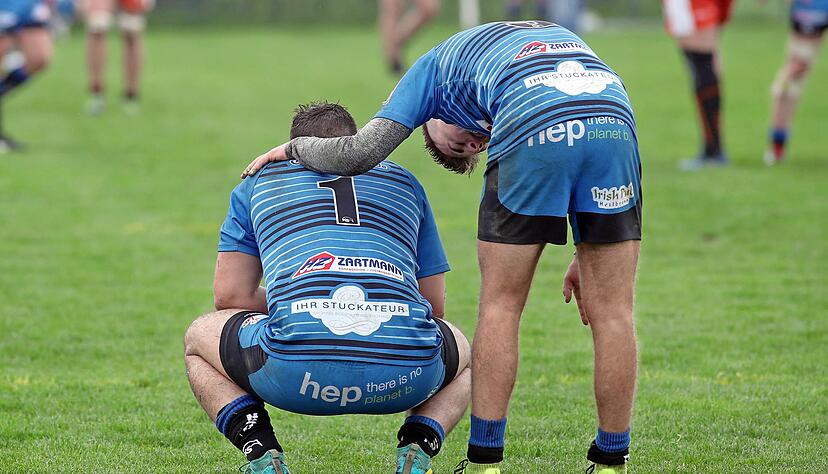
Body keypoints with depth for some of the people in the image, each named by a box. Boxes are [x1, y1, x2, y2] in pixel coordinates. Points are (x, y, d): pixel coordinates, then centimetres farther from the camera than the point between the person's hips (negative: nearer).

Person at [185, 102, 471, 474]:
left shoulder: (258, 181, 27)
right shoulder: (403, 181, 30)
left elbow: (230, 296, 22)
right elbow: (435, 304, 31)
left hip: (294, 372, -1)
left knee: (199, 339, 31)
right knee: (461, 351, 39)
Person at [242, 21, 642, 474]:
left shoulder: (436, 63, 31)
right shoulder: (555, 35, 41)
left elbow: (359, 151, 19)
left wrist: (291, 147, 38)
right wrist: (586, 254, 31)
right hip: (616, 125, 3)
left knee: (500, 305, 13)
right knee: (612, 312, 12)